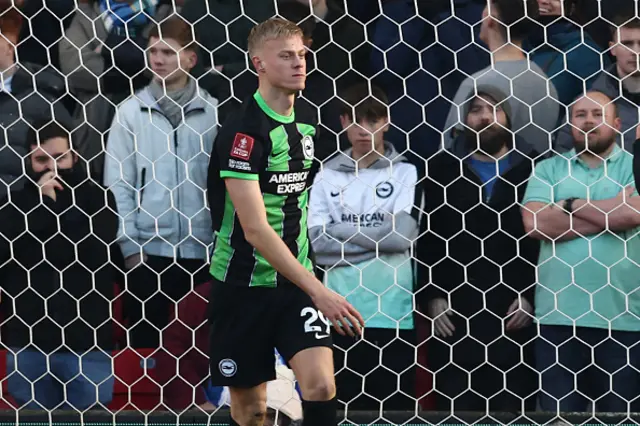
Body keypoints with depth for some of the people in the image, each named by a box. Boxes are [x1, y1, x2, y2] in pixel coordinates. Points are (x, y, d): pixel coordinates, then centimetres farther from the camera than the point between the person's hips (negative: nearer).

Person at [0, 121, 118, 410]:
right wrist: (40, 204, -8)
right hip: (27, 341, 2)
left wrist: (52, 209, -7)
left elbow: (92, 254, -13)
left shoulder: (97, 199, 3)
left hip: (85, 341, -2)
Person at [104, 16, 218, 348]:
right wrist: (130, 247, -5)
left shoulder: (212, 112, 2)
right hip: (148, 249, 0)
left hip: (203, 249, 0)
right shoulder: (130, 111, 2)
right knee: (147, 334, 4)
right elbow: (118, 182, 1)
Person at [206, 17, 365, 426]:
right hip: (244, 285, -5)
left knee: (321, 384, -14)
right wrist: (318, 291, -29)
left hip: (296, 280, 5)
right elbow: (255, 229, -24)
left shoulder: (304, 125, 6)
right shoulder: (243, 131, -17)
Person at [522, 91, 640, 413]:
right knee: (559, 414, 1)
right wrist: (608, 214, -5)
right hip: (558, 313, 1)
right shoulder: (548, 169, 12)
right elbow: (535, 222, -5)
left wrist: (570, 205, -1)